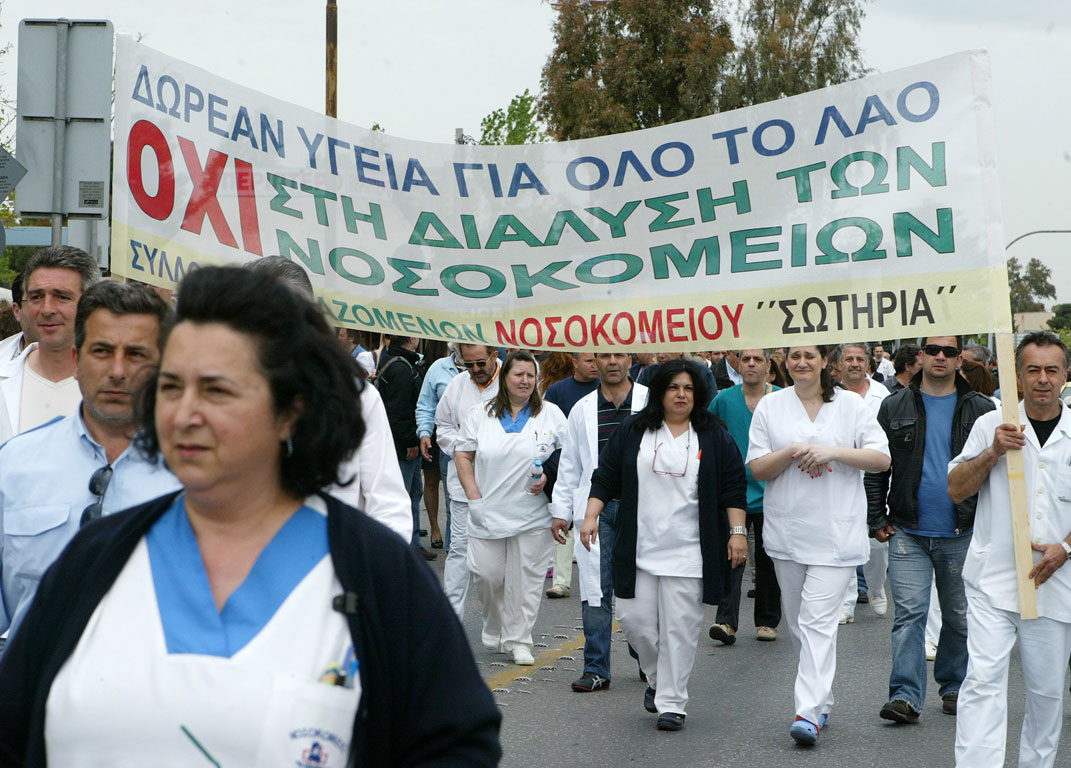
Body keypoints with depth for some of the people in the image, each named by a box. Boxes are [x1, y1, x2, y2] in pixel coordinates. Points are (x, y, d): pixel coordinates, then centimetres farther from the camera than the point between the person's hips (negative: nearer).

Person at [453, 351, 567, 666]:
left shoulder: (552, 415, 6)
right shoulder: (480, 414, 7)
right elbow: (463, 453, 9)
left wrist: (549, 477, -10)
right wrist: (473, 494, -1)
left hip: (533, 515, -1)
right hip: (488, 511, 1)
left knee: (526, 578, 0)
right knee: (486, 574, 0)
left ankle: (518, 640, 12)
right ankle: (494, 629, 27)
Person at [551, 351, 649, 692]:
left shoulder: (652, 401, 3)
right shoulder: (582, 409, 13)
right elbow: (569, 465, 15)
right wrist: (561, 511, 10)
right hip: (596, 507, 2)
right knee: (596, 589, 0)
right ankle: (596, 669, 6)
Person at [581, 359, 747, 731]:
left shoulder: (714, 437, 5)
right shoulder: (632, 431, 7)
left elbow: (734, 488, 5)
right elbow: (605, 477, 9)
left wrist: (738, 531, -2)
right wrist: (591, 516, -1)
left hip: (688, 553, -1)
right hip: (638, 550, 2)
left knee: (680, 627, -3)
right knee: (635, 619, 0)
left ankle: (672, 703, 7)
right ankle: (656, 678, 27)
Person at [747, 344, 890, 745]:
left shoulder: (850, 404, 4)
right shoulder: (770, 406, 8)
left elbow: (881, 459, -1)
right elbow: (757, 469, 3)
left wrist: (833, 451, -14)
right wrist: (793, 452, -14)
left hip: (836, 532, -3)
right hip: (787, 531, 3)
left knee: (818, 620, -12)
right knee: (797, 621, 11)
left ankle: (809, 712, -15)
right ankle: (822, 697, 26)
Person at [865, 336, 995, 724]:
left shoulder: (980, 410, 5)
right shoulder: (895, 407, 5)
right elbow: (876, 467, 7)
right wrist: (877, 518, 1)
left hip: (962, 533, 1)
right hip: (908, 532, -1)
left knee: (960, 616, 11)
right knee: (909, 613, -7)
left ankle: (954, 688, 26)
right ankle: (905, 695, -7)